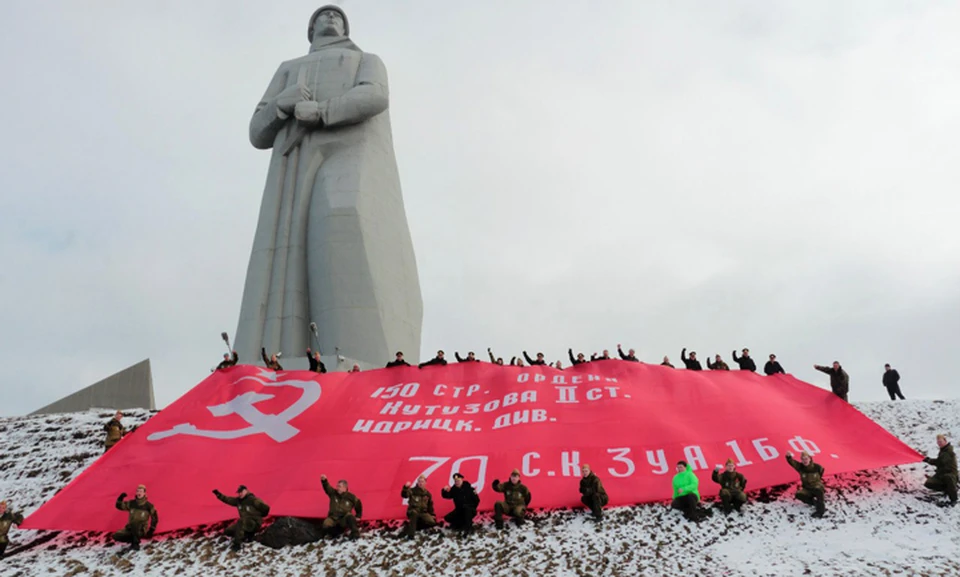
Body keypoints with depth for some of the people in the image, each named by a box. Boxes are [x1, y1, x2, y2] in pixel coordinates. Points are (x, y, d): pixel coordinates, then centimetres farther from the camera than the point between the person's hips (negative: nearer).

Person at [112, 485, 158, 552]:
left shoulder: (148, 506, -7)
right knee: (116, 536, -18)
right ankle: (133, 540, 6)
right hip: (130, 529, 4)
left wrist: (151, 530, -2)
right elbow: (119, 506, 6)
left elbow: (155, 518, 2)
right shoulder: (131, 503, 3)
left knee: (134, 523, -37)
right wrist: (120, 498, -11)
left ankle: (136, 544, -23)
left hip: (141, 530, -4)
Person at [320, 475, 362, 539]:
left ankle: (355, 533, -28)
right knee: (326, 525, -30)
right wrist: (324, 481, -39)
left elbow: (358, 505, 16)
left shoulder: (351, 497, 0)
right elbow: (327, 487, -18)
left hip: (344, 520, -1)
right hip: (333, 518, 1)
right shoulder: (333, 493, 1)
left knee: (350, 516, -34)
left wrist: (358, 516, 15)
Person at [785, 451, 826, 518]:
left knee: (818, 490, -38)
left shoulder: (817, 467, -12)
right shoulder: (800, 467, -11)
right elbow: (792, 462, -31)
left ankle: (820, 510, -32)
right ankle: (816, 502, -11)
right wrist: (789, 457, -52)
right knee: (798, 495, -25)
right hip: (807, 489, 3)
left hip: (817, 487, -3)